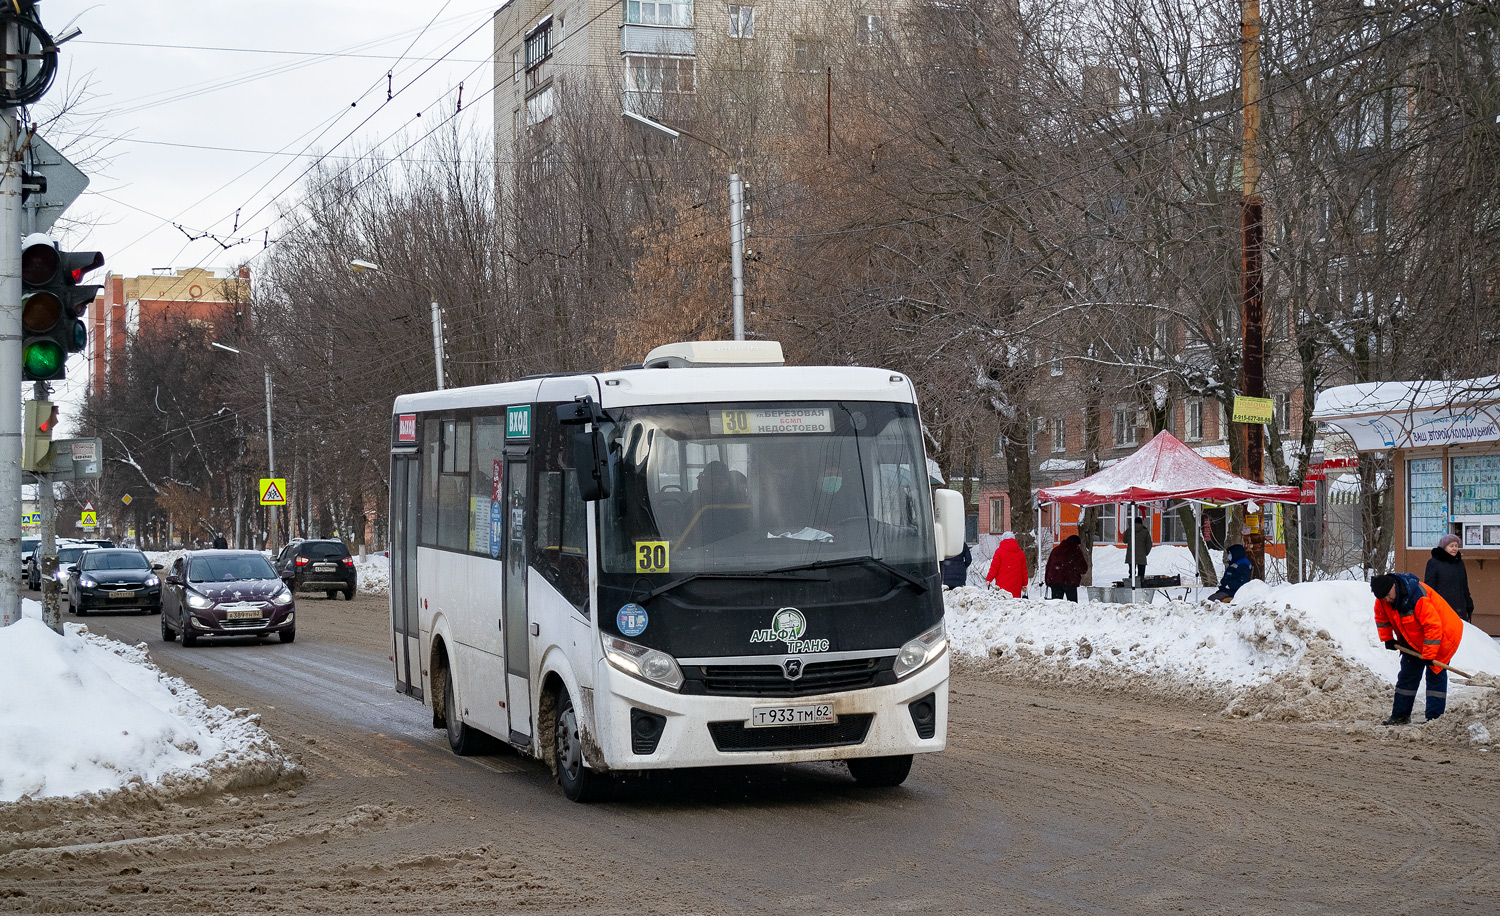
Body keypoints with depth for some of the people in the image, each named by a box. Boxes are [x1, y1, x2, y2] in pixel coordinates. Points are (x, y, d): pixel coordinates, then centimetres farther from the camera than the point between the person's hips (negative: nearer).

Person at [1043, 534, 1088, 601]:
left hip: (1054, 581, 4)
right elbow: (1083, 569, 2)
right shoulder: (1076, 551, 1)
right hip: (1070, 581, -4)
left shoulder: (1055, 550, 15)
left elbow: (1048, 566, 15)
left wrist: (1047, 580, 18)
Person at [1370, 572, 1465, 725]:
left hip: (1440, 636, -7)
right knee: (1407, 674, 7)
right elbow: (1381, 617, 10)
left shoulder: (1418, 597, -36)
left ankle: (1434, 717, -6)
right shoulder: (1382, 600, -13)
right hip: (1413, 641, 7)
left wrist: (1429, 655, -31)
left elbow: (1433, 626, -35)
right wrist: (1387, 639, 3)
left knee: (1435, 674, -7)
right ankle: (1400, 716, 12)